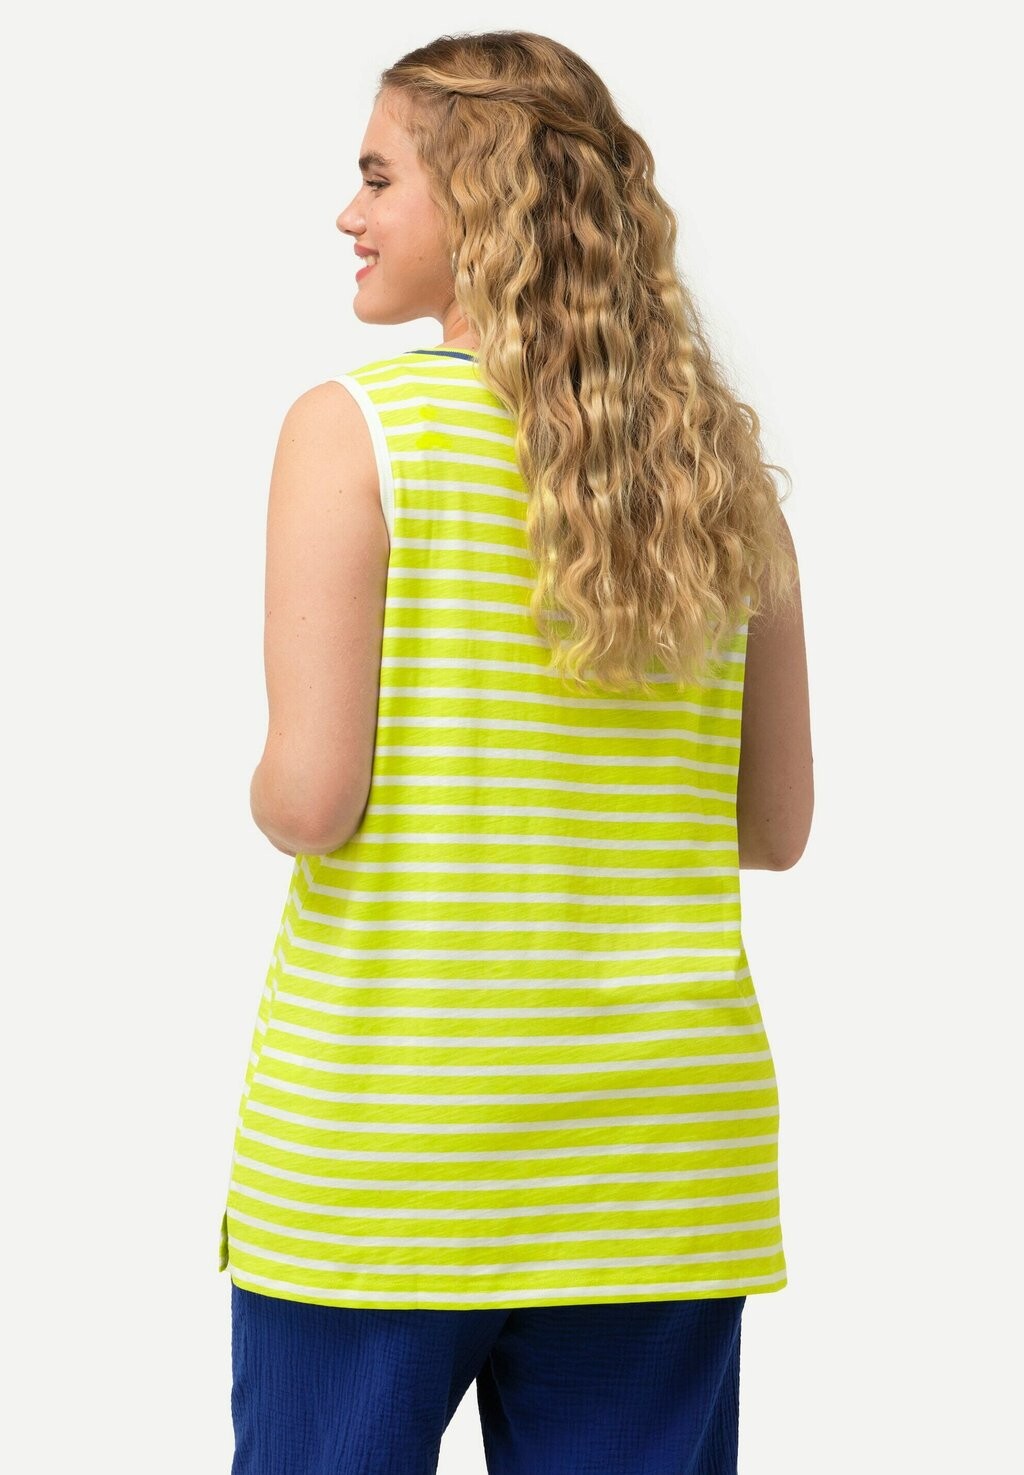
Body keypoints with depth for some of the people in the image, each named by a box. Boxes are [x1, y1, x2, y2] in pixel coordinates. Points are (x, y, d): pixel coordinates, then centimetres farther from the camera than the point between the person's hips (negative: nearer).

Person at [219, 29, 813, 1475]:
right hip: (661, 1157, 4)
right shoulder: (725, 463, 5)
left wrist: (269, 797, 7)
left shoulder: (352, 430, -8)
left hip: (382, 1146, -4)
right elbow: (779, 826, 8)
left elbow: (312, 798, -15)